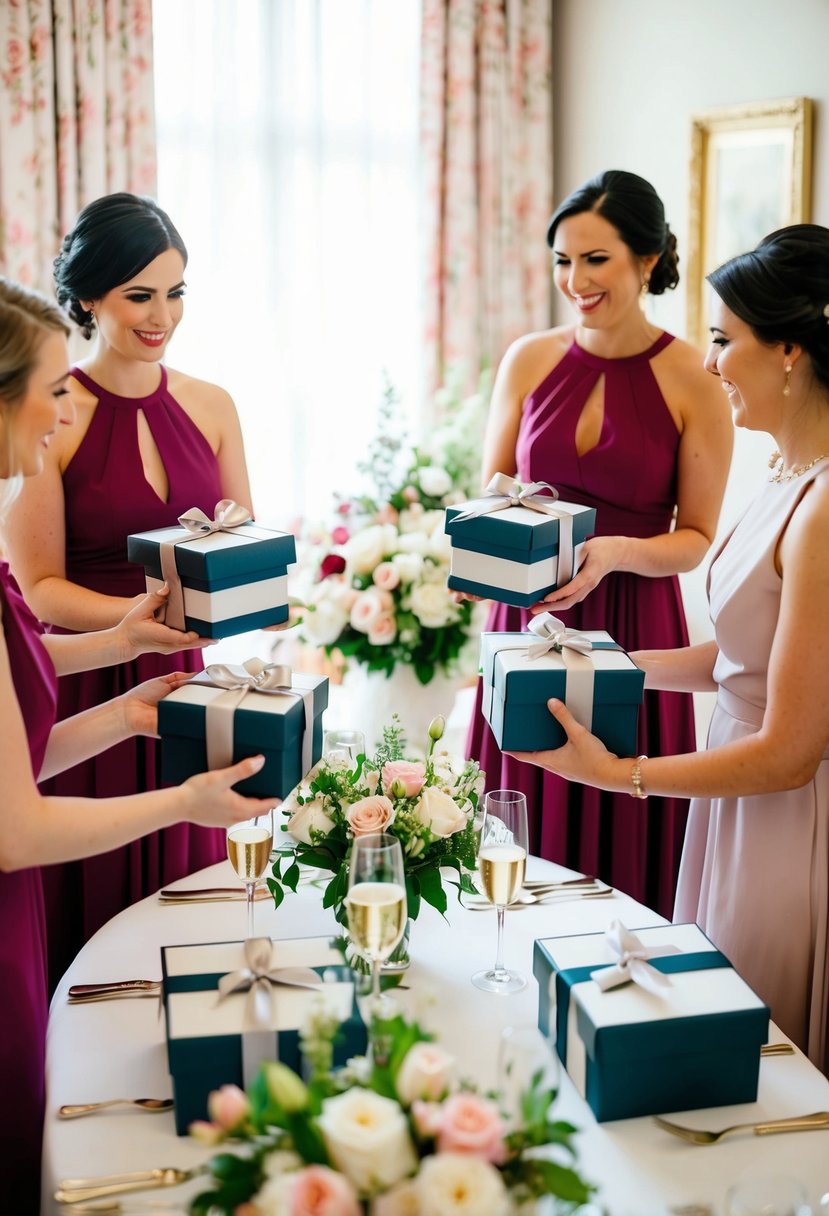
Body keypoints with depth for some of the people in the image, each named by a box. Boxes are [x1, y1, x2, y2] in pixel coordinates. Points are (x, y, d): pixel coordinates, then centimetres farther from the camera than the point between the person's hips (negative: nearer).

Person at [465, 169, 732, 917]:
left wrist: (614, 553, -20)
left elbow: (696, 539, -2)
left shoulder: (692, 381, -6)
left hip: (632, 633, -3)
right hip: (528, 624, 3)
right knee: (522, 843, 9)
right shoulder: (529, 361, 3)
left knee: (621, 842, 5)